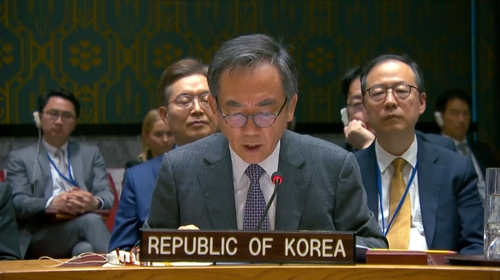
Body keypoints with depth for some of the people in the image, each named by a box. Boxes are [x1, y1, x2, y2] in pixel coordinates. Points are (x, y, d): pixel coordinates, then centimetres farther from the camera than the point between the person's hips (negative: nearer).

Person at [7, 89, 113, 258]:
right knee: (91, 221, -34)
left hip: (81, 239, 3)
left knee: (85, 249, -37)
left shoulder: (91, 155, 25)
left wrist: (95, 202, -16)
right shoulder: (20, 158, 16)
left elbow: (107, 196, 12)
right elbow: (17, 202, 0)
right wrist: (52, 203, -23)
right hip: (41, 236, -2)